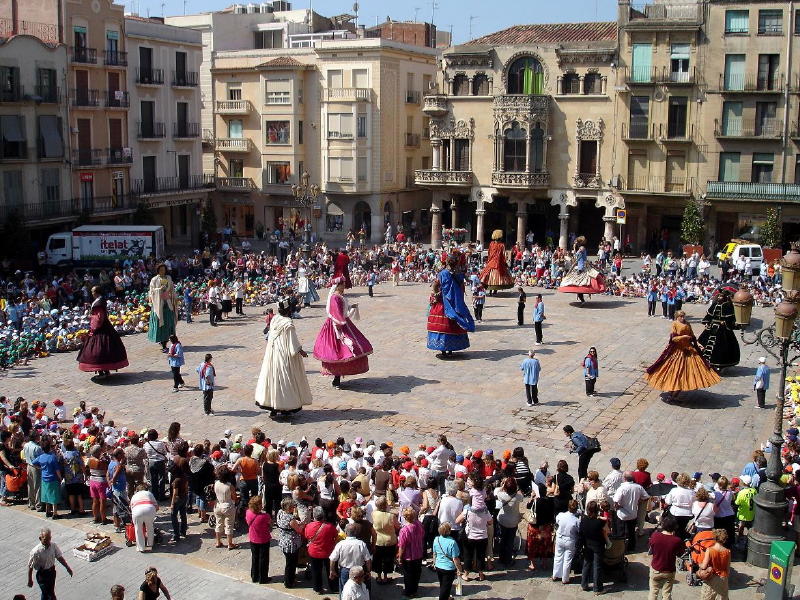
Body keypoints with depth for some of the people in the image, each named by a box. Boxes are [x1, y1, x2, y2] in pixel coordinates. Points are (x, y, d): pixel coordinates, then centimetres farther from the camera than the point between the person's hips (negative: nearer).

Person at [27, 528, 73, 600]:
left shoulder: (53, 545, -13)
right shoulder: (35, 551, -27)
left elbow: (60, 557, 1)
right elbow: (30, 566, -16)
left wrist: (67, 567, 3)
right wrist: (30, 580, -8)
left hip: (52, 571, 5)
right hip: (42, 574, -5)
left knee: (51, 591, 20)